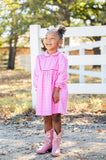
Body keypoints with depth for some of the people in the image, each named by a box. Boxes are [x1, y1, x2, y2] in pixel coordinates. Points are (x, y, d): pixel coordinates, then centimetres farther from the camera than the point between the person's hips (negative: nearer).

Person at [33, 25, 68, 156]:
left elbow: (62, 75, -9)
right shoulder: (40, 58, 9)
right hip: (43, 92, 4)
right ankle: (48, 143, 19)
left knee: (56, 117, -4)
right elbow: (37, 75, 11)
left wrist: (56, 91, -16)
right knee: (46, 118, 8)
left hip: (57, 91, -4)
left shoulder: (61, 57, -5)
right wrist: (38, 90, 2)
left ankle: (56, 145, 6)